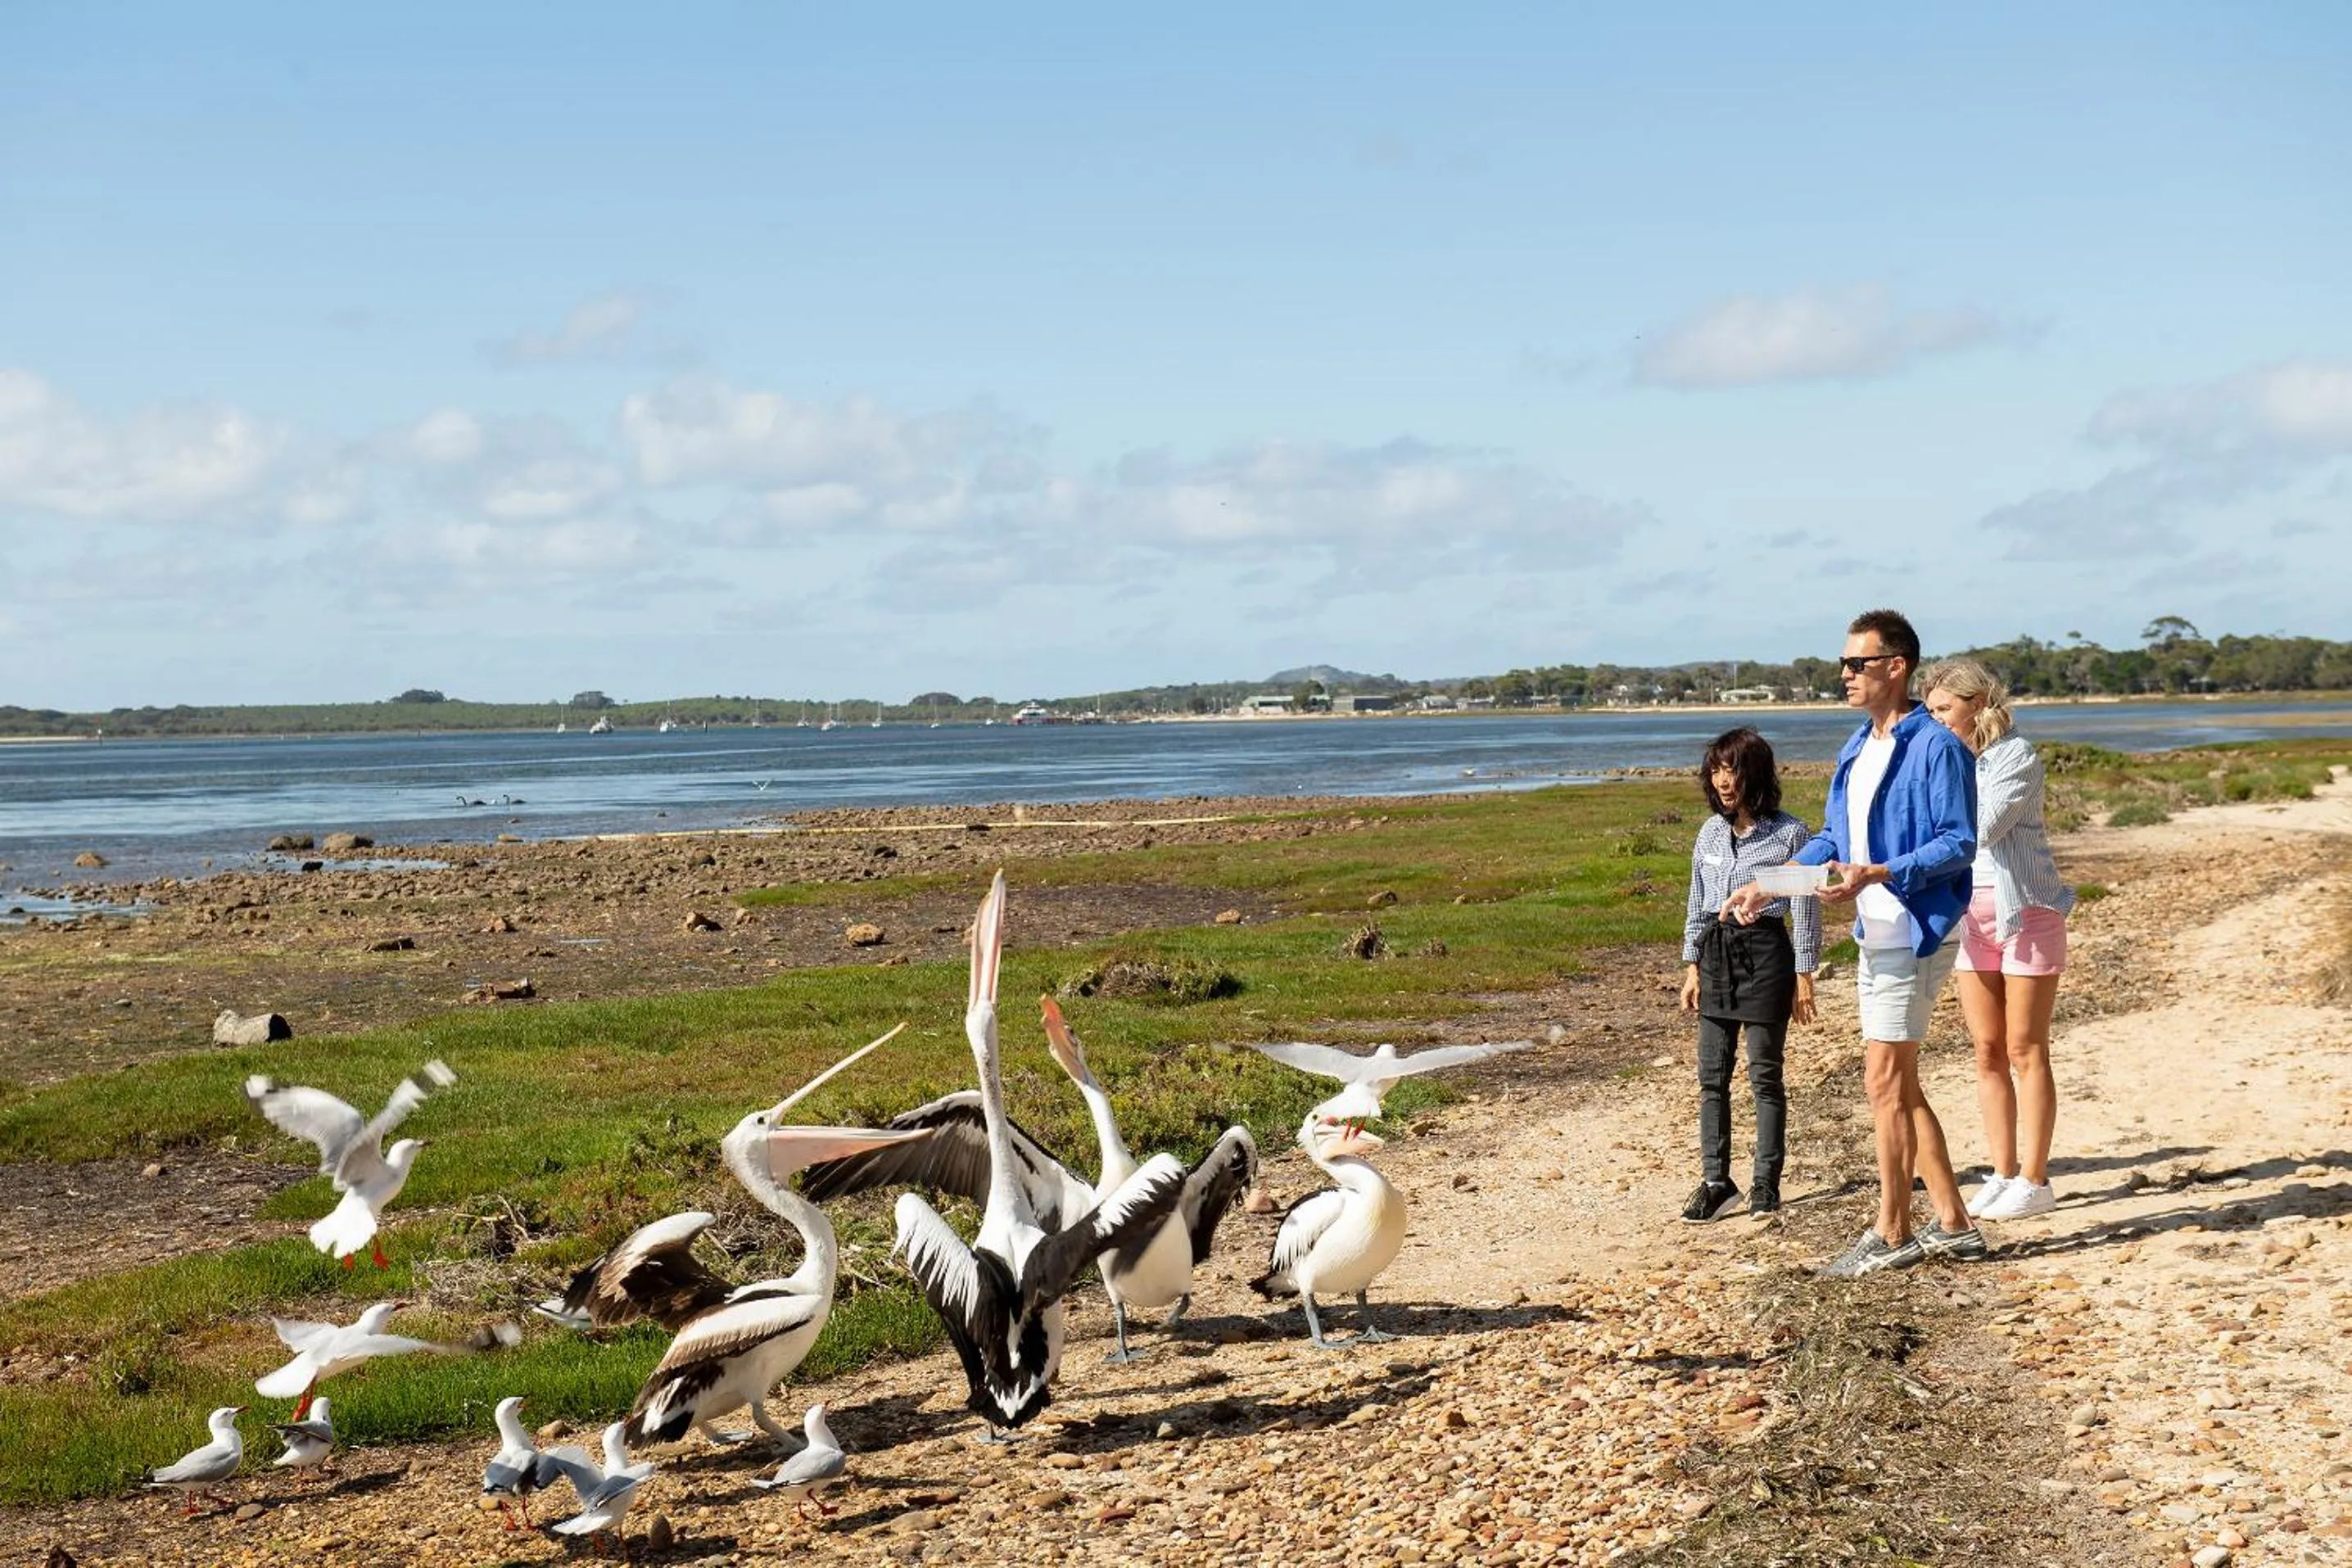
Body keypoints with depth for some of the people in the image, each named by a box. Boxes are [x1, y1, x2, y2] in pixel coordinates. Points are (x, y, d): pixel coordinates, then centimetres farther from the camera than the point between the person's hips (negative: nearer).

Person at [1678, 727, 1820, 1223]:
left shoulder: (1789, 834, -7)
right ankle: (1716, 1181, 11)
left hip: (1765, 950, -5)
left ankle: (1766, 1183, 10)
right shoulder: (1711, 832, 8)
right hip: (1716, 951, 5)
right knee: (1712, 1075, 4)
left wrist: (1803, 976, -6)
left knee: (1765, 1075, 2)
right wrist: (1693, 965, 11)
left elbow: (1805, 908, -4)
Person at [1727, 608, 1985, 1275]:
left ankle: (1891, 1233, 4)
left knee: (1885, 1081, -5)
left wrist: (1878, 875, -28)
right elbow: (1831, 839, 20)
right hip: (1875, 934, 9)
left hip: (1916, 931, -9)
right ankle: (1952, 1224, 20)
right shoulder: (1856, 749, 14)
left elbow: (1959, 843, -17)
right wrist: (1766, 887, 10)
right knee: (1900, 1086, 12)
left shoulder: (1936, 745, -13)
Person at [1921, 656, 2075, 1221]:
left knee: (2025, 1052, -1)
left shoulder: (2016, 755, -10)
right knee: (1988, 1053, 7)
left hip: (2024, 912, -6)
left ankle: (2034, 1180, 5)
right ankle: (2003, 1174, 15)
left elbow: (1984, 827, -22)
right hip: (1971, 916, 6)